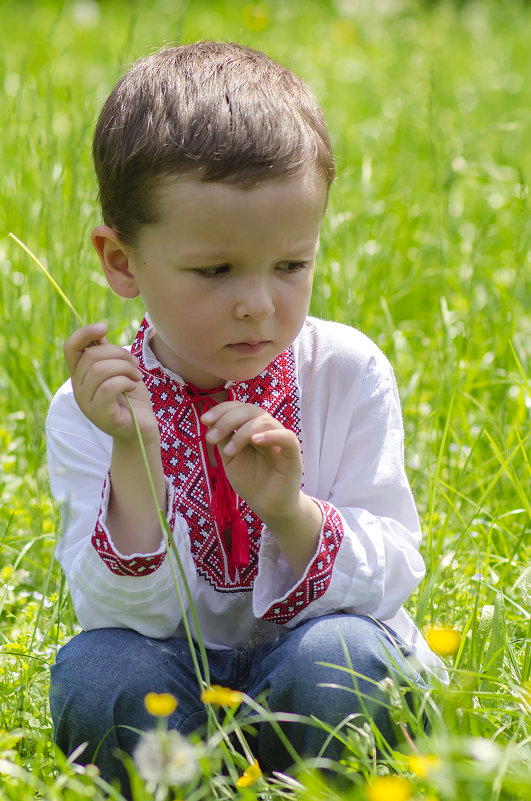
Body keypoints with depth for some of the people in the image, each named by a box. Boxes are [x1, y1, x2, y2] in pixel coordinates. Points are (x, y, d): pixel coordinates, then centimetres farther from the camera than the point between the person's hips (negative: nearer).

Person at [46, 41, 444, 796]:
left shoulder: (348, 374, -9)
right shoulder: (89, 410, -10)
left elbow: (391, 577, -11)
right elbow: (130, 610, -17)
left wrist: (291, 513, -31)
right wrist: (134, 457, -33)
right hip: (179, 685, 0)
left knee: (339, 656, -33)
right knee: (97, 671, -31)